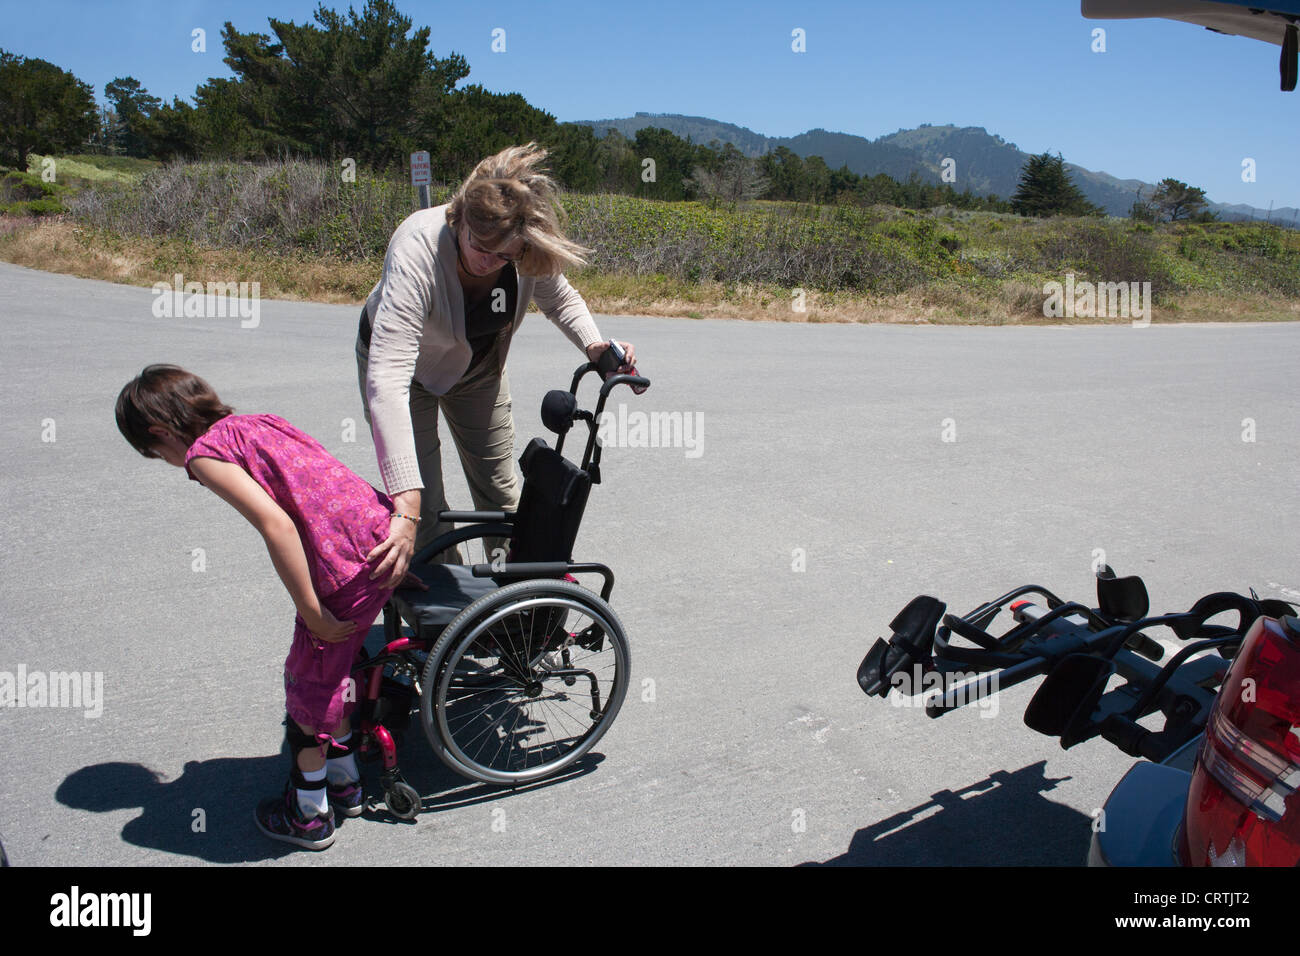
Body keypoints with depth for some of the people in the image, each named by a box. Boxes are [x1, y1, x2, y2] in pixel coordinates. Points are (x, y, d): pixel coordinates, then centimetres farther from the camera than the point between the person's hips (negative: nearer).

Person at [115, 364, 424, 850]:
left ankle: (309, 816, 30)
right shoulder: (259, 422, 19)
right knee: (332, 671, 27)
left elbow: (277, 525, -19)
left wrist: (313, 614, -14)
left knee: (308, 687, 13)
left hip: (345, 567, -8)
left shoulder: (206, 452, -6)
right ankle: (345, 783, 44)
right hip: (382, 534, 8)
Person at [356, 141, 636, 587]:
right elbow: (387, 379, -51)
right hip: (405, 360, -4)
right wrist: (406, 508, -59)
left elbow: (560, 299, -3)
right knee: (425, 512, -9)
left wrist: (595, 344, -26)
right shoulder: (418, 249, -42)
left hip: (479, 366, 4)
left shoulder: (526, 249, -28)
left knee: (502, 493, 10)